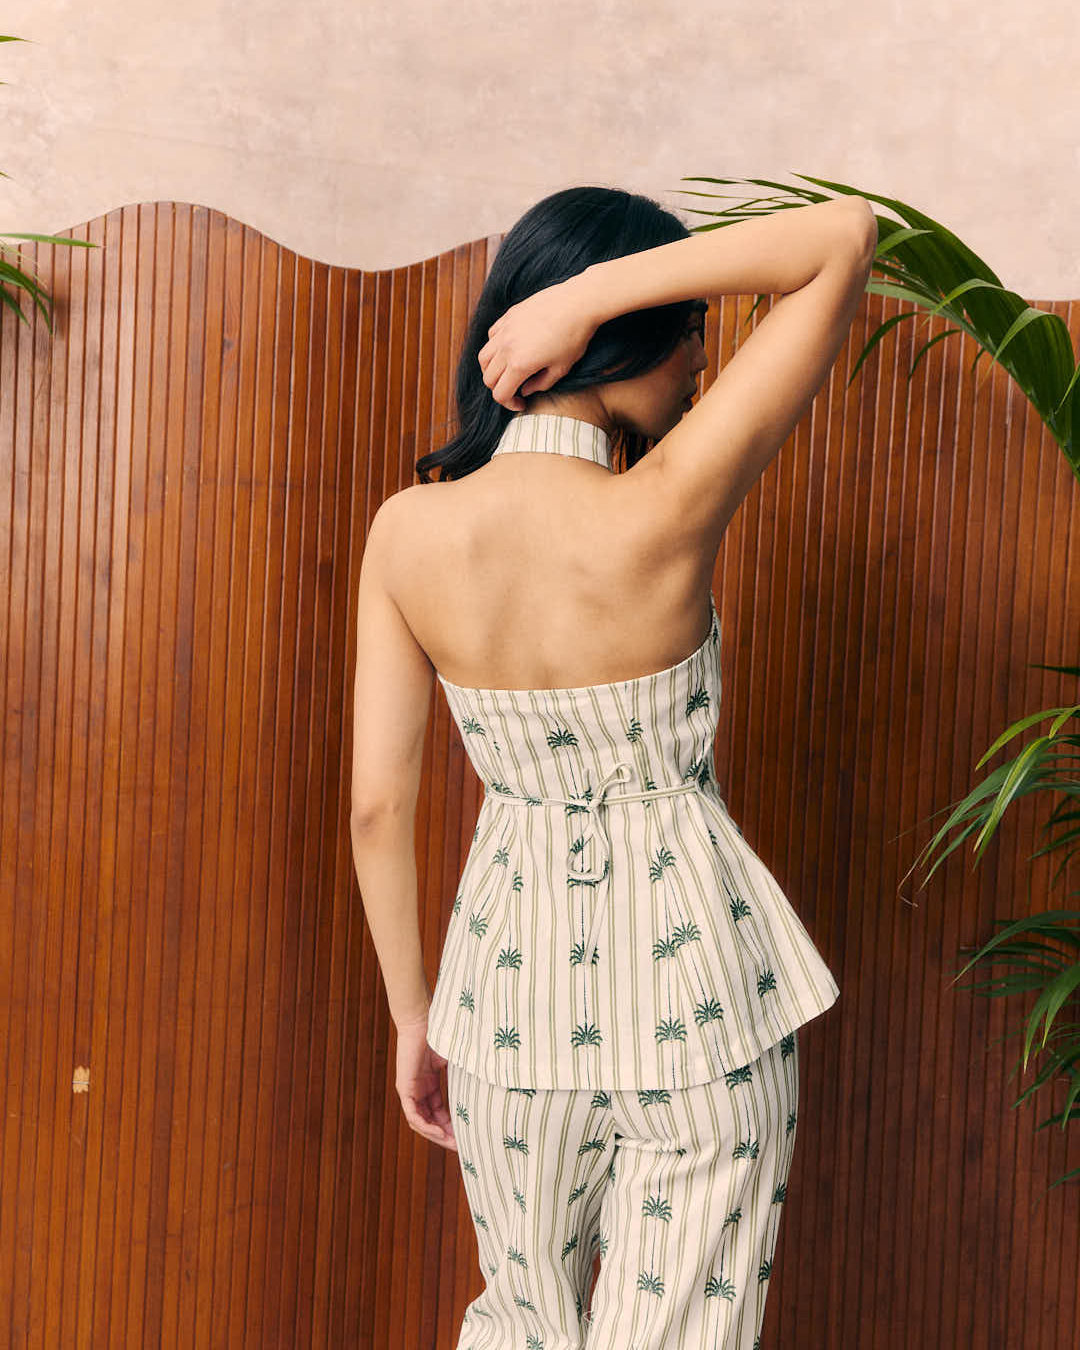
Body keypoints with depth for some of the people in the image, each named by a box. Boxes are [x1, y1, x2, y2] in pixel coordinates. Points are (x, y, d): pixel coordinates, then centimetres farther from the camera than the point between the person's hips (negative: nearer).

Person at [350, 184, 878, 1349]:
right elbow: (845, 237, -14)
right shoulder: (662, 515, -20)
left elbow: (378, 804, -4)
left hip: (513, 972, 4)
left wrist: (410, 1012, 8)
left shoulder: (407, 530, -9)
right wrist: (591, 291, -19)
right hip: (693, 983, -3)